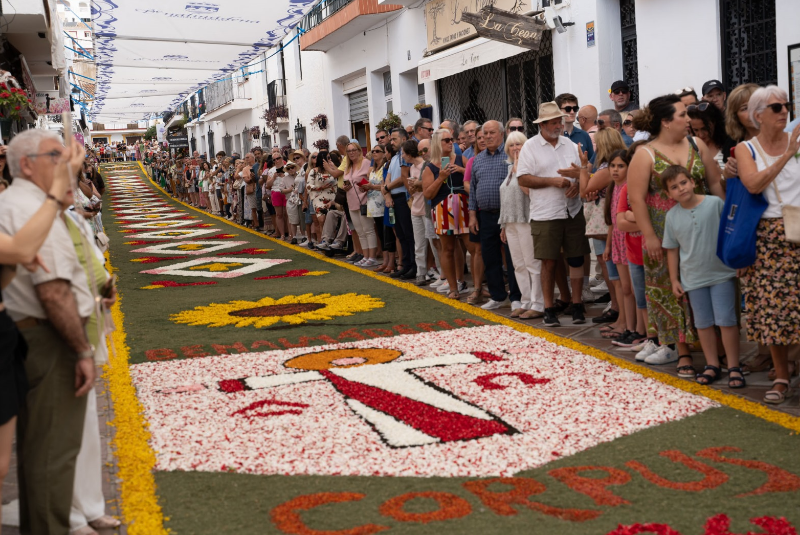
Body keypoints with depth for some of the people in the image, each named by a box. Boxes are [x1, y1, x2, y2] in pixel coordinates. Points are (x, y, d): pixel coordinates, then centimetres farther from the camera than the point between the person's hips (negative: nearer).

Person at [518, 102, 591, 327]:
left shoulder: (569, 144, 11)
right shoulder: (530, 146, -2)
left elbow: (584, 169, 15)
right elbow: (523, 179, -8)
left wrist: (578, 183, -6)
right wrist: (552, 181, -15)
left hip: (573, 211, 4)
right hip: (545, 214, -4)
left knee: (576, 259, 5)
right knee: (548, 262, 1)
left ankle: (577, 305, 16)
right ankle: (549, 309, 13)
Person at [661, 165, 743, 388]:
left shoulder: (715, 203, -10)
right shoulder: (672, 216, -1)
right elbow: (672, 250, 6)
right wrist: (674, 280, 6)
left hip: (721, 273, -3)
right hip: (693, 278, 3)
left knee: (726, 320, -1)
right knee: (703, 323, 11)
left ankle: (734, 367, 9)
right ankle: (712, 365, 23)